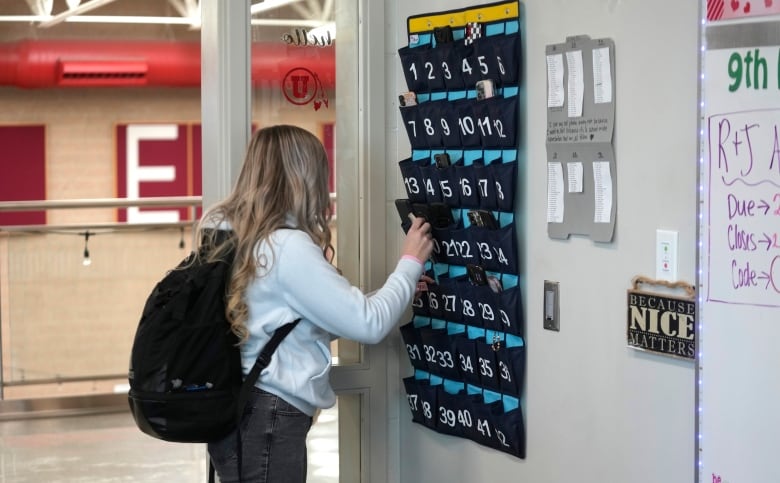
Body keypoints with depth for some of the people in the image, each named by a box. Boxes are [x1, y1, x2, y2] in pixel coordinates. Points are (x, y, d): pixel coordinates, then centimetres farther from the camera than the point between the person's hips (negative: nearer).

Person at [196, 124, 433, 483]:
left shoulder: (226, 234, 8)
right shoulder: (288, 247, -19)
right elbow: (368, 325, -15)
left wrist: (398, 291, 19)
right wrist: (410, 263, 0)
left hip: (236, 412, 9)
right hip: (268, 419, -9)